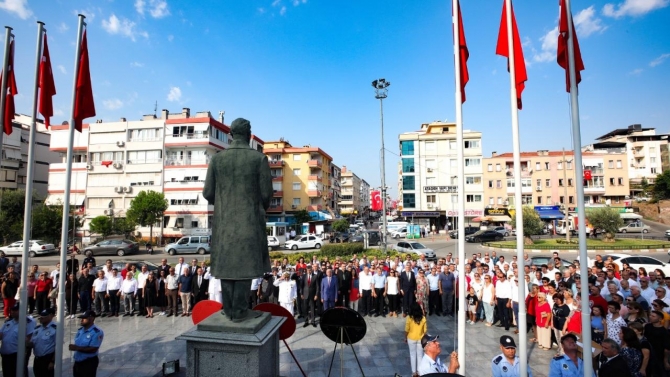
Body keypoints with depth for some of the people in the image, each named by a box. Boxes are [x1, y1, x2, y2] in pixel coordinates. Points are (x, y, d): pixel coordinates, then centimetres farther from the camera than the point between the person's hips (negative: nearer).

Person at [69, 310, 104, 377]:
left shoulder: (97, 332, -20)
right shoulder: (80, 330, 7)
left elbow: (93, 349, -23)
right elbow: (77, 344, 15)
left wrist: (77, 348, -24)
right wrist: (73, 347, -4)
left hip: (89, 363, -8)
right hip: (77, 362, 8)